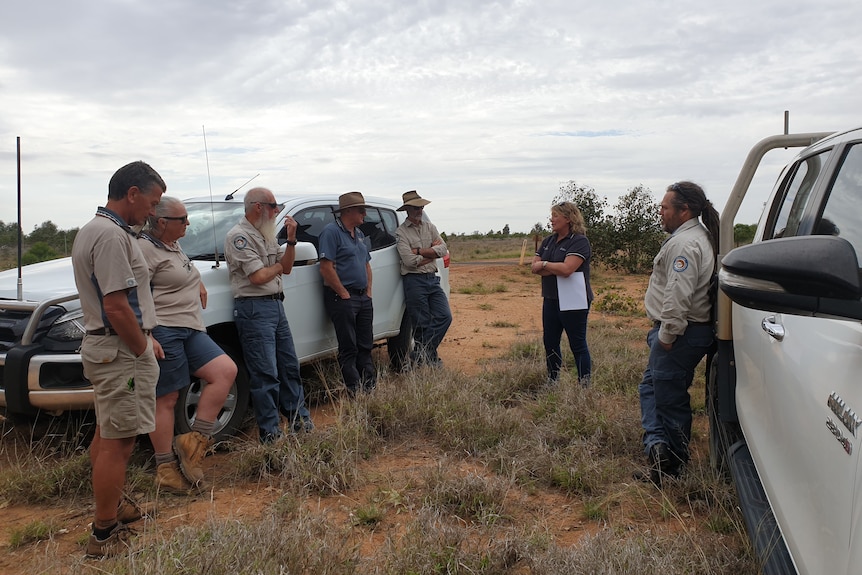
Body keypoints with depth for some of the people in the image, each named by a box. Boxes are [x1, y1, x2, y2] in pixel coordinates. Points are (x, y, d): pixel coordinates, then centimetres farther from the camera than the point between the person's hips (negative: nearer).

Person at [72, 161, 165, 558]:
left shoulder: (91, 230, 15)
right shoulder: (112, 235, -19)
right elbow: (116, 306, -24)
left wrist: (143, 337, 15)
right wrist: (144, 349, -14)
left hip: (103, 346, 11)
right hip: (122, 352, -11)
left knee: (106, 436, 19)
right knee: (118, 442, -4)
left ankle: (110, 509, 34)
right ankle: (104, 535, 5)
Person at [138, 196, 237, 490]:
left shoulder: (175, 247, 18)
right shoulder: (145, 249, -11)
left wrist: (198, 284, 21)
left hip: (190, 330, 9)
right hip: (163, 332, -9)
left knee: (226, 371, -6)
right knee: (166, 399, -2)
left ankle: (195, 440, -1)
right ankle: (166, 467, 8)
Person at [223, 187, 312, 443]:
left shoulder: (266, 235, 15)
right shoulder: (240, 236, -12)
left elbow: (286, 268, 14)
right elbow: (258, 277, -19)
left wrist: (291, 239, 2)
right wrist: (277, 266, 1)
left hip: (276, 305, 9)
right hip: (254, 309, -9)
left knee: (289, 365, 15)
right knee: (266, 374, -5)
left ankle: (299, 419, 27)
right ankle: (271, 434, 4)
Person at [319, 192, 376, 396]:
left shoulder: (359, 233, 16)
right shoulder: (332, 231, -12)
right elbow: (326, 267, -19)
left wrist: (368, 291, 11)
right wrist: (344, 294, -16)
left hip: (363, 297, 9)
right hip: (342, 297, -8)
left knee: (365, 346, 13)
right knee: (349, 348, -3)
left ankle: (371, 387, 20)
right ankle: (356, 392, 2)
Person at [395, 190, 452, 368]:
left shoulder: (430, 227, 14)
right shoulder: (401, 232, -4)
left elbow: (443, 249, -2)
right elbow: (410, 261, -16)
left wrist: (418, 251, -11)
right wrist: (432, 252, -4)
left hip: (433, 280, 6)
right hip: (414, 281, -6)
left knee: (444, 316, -4)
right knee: (423, 324, -2)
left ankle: (419, 356, 3)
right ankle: (429, 356, 13)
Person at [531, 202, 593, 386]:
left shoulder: (579, 241, -11)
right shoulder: (548, 241, 12)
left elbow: (567, 269, -24)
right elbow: (534, 267, 3)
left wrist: (544, 264, -9)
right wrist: (556, 269, -13)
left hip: (573, 302, -8)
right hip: (551, 300, 8)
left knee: (577, 344, 0)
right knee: (550, 343, 13)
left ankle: (585, 385, 9)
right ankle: (552, 383, 25)